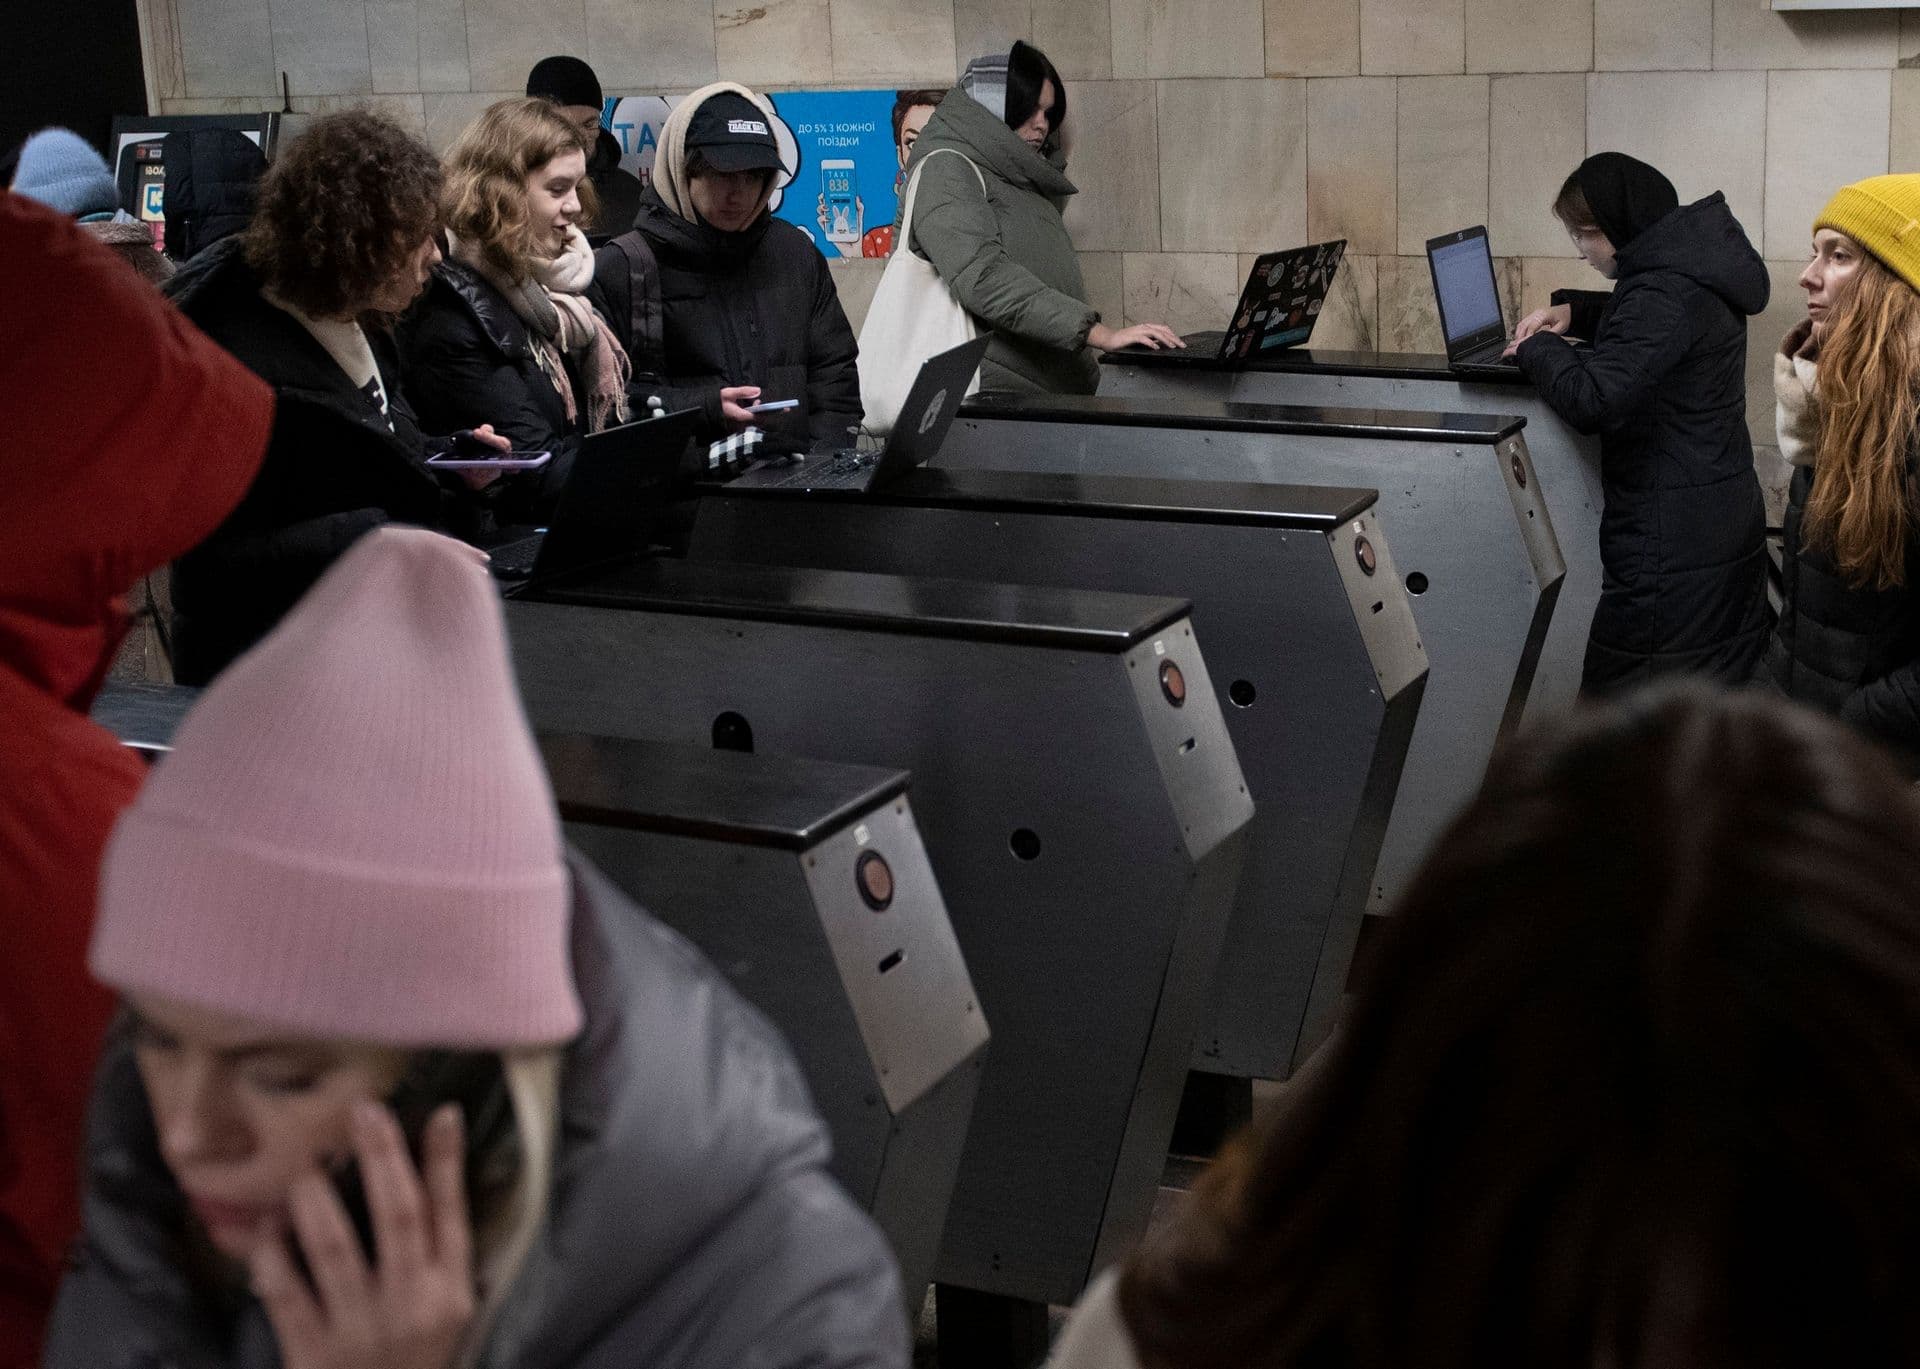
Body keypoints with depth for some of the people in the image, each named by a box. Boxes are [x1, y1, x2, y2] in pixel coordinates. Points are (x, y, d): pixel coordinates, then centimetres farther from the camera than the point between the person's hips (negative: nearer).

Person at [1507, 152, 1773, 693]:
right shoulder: (1692, 269, 10)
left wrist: (1537, 348, -11)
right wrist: (1571, 311, 13)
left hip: (1672, 542, -10)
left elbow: (1591, 400, -28)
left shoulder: (1665, 294, -21)